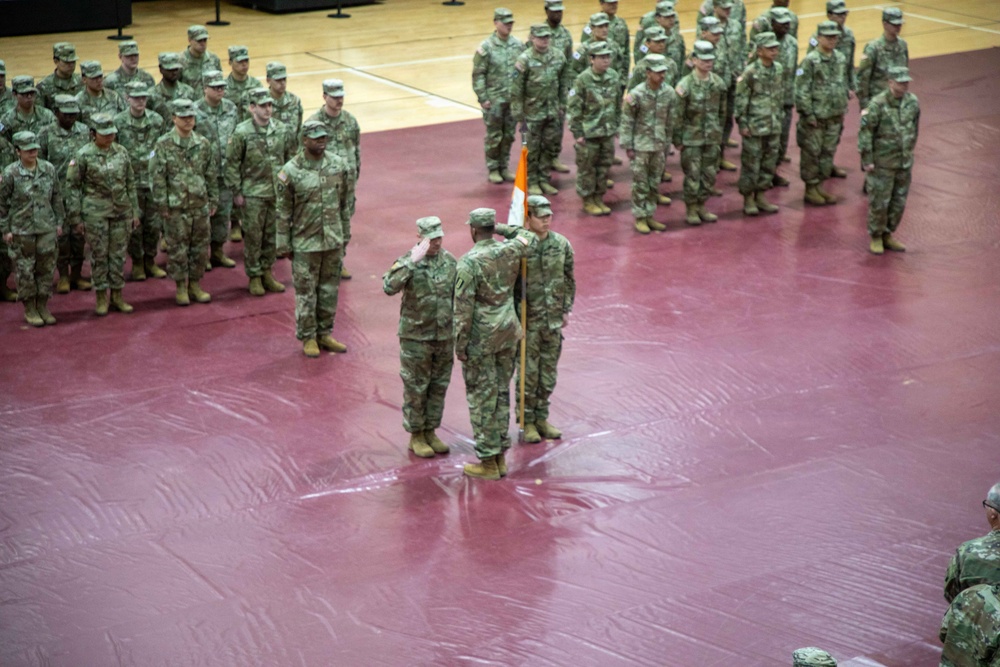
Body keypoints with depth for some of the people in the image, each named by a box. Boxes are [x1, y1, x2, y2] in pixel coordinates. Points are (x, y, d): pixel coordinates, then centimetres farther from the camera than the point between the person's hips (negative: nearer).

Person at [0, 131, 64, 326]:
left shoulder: (48, 169, 0)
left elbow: (57, 197, 10)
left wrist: (59, 221, 9)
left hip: (46, 228, 3)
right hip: (21, 230, -3)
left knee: (46, 268, 7)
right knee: (25, 270, 4)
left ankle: (43, 307, 20)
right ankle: (29, 310, 16)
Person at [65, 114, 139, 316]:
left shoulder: (122, 152, 4)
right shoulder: (84, 155, -8)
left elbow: (130, 183, 12)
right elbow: (72, 186, -3)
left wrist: (135, 211, 12)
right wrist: (76, 216, -4)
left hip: (121, 210, 4)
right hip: (95, 213, -4)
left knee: (119, 254, 7)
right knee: (99, 255, 3)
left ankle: (117, 296, 17)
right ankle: (101, 297, 12)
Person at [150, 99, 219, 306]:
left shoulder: (202, 144, 6)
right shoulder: (164, 145, -6)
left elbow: (212, 174, 11)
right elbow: (158, 178, -7)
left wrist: (213, 200, 9)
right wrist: (162, 205, -9)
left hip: (200, 205, 4)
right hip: (176, 207, -4)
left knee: (200, 246, 8)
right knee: (177, 248, 3)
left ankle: (195, 284, 21)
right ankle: (181, 287, 14)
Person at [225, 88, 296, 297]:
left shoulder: (283, 130, 2)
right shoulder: (242, 133, -10)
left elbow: (291, 160, 11)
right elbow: (232, 164, -6)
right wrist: (236, 192, -8)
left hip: (277, 191, 4)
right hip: (253, 193, -4)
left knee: (272, 234, 11)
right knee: (253, 236, 3)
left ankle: (266, 272, 24)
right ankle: (254, 277, 13)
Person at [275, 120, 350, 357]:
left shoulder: (338, 164, -2)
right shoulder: (291, 171, -14)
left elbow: (343, 202, 9)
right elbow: (283, 212, -8)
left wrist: (345, 234, 11)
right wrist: (284, 245, -6)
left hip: (333, 240, 4)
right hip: (305, 242, -4)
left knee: (329, 289, 13)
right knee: (306, 291, 5)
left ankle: (324, 333, 26)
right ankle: (308, 338, 17)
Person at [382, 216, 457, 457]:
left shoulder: (450, 261, 2)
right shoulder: (408, 261, -12)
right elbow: (389, 287, -30)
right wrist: (412, 262, -35)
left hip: (444, 336, 5)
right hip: (416, 336, -5)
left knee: (439, 387, 12)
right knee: (415, 388, 4)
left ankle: (430, 431, 26)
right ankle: (415, 436, 16)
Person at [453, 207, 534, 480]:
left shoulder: (469, 263, -18)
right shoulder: (510, 251, -1)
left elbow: (463, 308, -18)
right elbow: (526, 238, 24)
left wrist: (460, 344, -10)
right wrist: (499, 229, 27)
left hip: (481, 339, -6)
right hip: (508, 332, 6)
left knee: (482, 397, 1)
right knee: (502, 392, 14)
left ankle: (488, 462, 5)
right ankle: (500, 457, 21)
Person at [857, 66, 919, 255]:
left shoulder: (912, 102, 0)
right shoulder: (877, 104, -17)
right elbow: (865, 131, -15)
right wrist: (867, 160, -14)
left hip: (904, 162, 5)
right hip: (882, 162, -5)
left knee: (898, 202, 11)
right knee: (879, 202, 2)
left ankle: (887, 236, 26)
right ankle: (875, 238, 18)